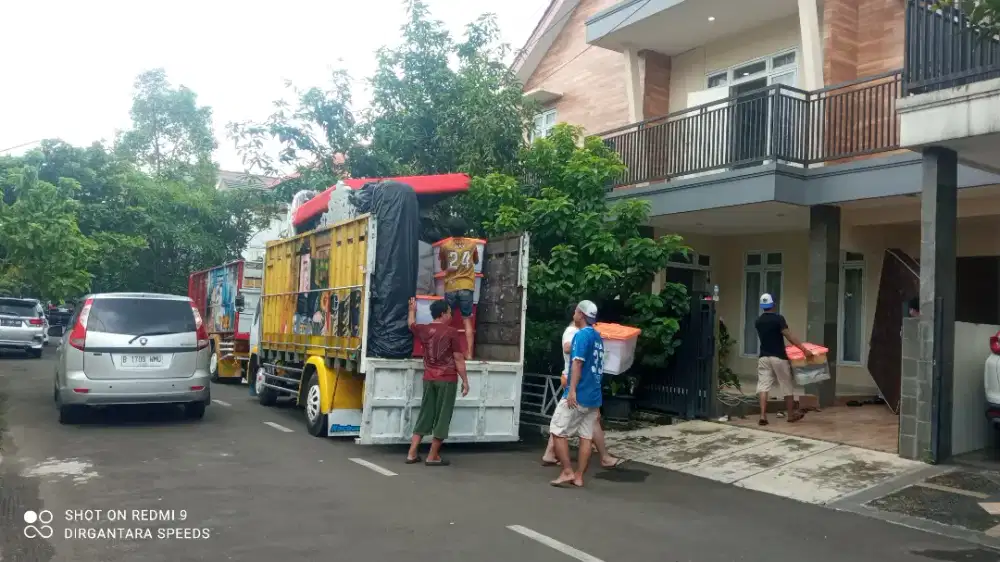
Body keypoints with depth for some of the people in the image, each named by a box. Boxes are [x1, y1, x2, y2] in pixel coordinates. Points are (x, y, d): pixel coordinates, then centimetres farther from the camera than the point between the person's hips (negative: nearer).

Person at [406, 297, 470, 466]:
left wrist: (412, 310, 47)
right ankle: (433, 457, 5)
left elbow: (411, 324, 29)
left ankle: (412, 454, 14)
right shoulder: (451, 332, -11)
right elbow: (459, 359, -10)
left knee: (425, 415, 13)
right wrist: (465, 381, -4)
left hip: (429, 379, 6)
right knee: (442, 417, 2)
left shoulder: (423, 330, 5)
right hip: (447, 380, -6)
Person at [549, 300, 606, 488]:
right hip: (594, 395, 8)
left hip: (578, 395, -8)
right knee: (586, 436, 7)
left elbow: (577, 363, -21)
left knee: (558, 431, 0)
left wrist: (572, 390, -25)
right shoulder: (598, 337, 15)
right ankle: (579, 477, 9)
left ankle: (567, 472, -1)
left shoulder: (581, 335, -12)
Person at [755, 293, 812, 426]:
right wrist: (804, 350, -12)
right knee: (787, 387, 11)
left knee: (763, 386, -1)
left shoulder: (758, 321, 8)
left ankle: (763, 416, -11)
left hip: (763, 357, 4)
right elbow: (790, 337, -14)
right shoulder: (778, 319, -10)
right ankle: (791, 415, 22)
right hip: (778, 357, -4)